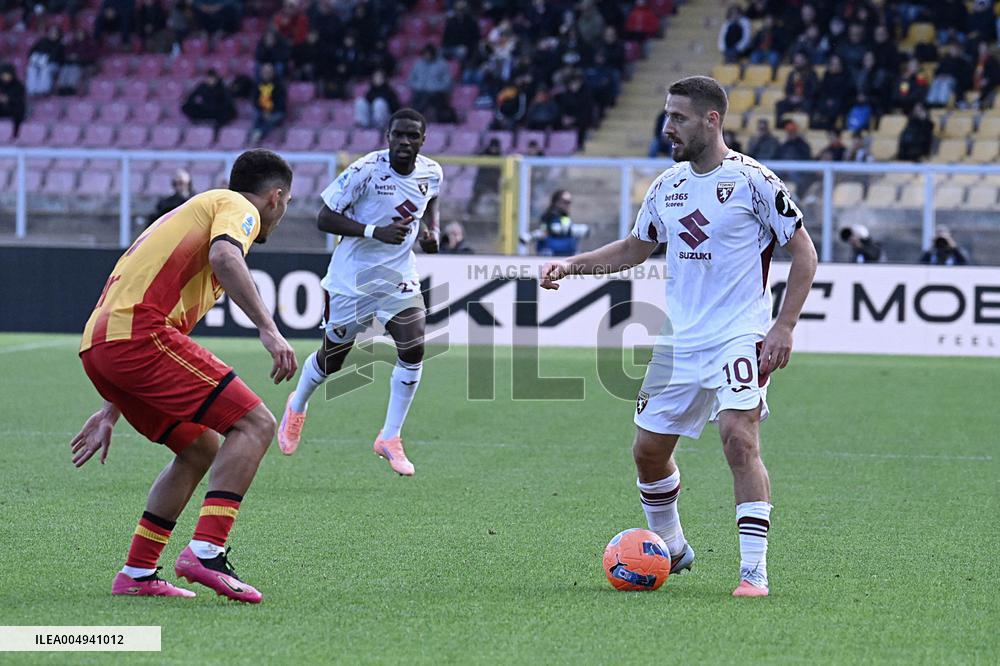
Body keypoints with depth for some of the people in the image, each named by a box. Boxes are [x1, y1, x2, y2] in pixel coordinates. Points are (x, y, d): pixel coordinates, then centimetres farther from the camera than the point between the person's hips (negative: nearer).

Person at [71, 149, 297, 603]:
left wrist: (111, 411, 37)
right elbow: (224, 256, -19)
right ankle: (206, 552, -21)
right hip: (140, 332, -9)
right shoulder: (239, 208, 7)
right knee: (254, 425, -9)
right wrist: (268, 328, -23)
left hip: (97, 344, 9)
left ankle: (136, 574, 18)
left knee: (202, 449, 20)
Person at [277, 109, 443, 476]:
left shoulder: (431, 173, -4)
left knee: (413, 351, -16)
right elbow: (325, 218, -19)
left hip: (399, 277, 4)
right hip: (353, 278, -3)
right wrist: (376, 231, -30)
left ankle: (390, 438, 0)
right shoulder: (365, 170, -22)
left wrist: (432, 229, 0)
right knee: (332, 358, 11)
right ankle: (297, 407, 45)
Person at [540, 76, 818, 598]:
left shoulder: (753, 181, -9)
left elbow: (804, 252, -6)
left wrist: (783, 328, -13)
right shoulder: (667, 186, 9)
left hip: (740, 336, -7)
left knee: (739, 438, -23)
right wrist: (570, 265, 11)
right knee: (648, 450, 9)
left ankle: (754, 571, -20)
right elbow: (634, 249, 24)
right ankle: (670, 549, 32)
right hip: (679, 340, 7)